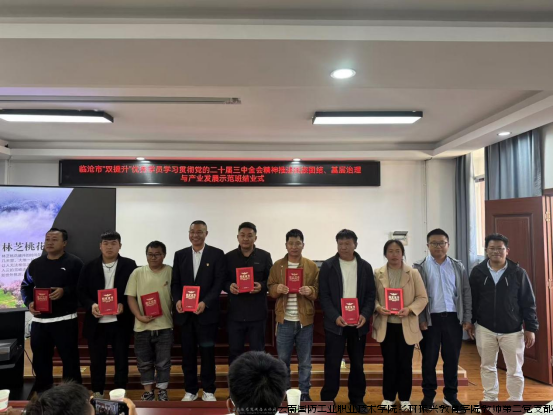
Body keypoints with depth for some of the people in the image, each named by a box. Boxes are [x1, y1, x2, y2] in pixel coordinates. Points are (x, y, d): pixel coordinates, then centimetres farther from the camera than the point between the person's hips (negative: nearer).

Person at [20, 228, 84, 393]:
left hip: (65, 320, -5)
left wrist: (65, 291, -20)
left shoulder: (74, 263, -4)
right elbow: (26, 286, 18)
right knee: (40, 359, 14)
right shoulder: (35, 264, 11)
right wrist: (29, 302, 1)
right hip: (39, 320, 5)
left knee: (70, 358, 3)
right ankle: (43, 394, 30)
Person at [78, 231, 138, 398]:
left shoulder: (129, 265, 0)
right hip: (96, 322, 2)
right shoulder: (89, 267, 5)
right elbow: (81, 292, 4)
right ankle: (97, 393, 28)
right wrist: (91, 305, -14)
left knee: (121, 359, 7)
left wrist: (124, 305, -17)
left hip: (120, 321, -1)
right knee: (97, 360, 12)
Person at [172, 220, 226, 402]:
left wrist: (205, 303, -19)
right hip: (185, 312, 3)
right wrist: (177, 300, -10)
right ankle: (190, 390, 25)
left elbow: (219, 282, -8)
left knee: (207, 352, 6)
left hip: (207, 312, -3)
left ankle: (208, 390, 21)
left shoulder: (217, 254, -2)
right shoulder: (180, 255, 9)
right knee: (188, 352, 10)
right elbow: (175, 282, 8)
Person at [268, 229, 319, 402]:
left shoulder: (312, 266, 2)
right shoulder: (277, 266, 4)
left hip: (305, 320, 0)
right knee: (283, 360, 10)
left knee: (305, 361, 10)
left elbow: (319, 291, 2)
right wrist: (277, 288, -17)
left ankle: (304, 393, 25)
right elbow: (270, 289, 4)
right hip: (284, 320, 1)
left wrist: (310, 290, -18)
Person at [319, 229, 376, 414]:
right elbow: (324, 295, -5)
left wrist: (365, 315, -12)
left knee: (357, 363, 13)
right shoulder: (328, 266, -2)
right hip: (335, 323, -2)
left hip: (358, 323, 2)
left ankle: (357, 398, 28)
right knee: (332, 363, 3)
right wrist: (335, 317, -17)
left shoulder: (365, 266, 5)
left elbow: (371, 295, 4)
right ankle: (328, 398, 18)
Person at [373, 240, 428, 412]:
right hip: (386, 325, 0)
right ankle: (388, 397, 24)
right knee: (389, 363, 9)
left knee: (405, 363, 9)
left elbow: (422, 297, -2)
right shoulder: (378, 274, 1)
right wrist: (378, 308, -18)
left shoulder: (413, 273, -1)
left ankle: (405, 398, 24)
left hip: (407, 325, 0)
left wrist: (409, 309, -18)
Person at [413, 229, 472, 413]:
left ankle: (451, 395, 25)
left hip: (453, 317, 2)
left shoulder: (458, 266, 8)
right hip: (430, 318, -2)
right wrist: (420, 320, -9)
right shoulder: (420, 267, -1)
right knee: (429, 359, 7)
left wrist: (468, 318, 2)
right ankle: (428, 395, 21)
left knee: (452, 359, 10)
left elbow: (466, 292, 8)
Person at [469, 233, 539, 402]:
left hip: (512, 330, -1)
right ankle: (490, 399, 30)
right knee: (487, 366, 14)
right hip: (485, 329, 1)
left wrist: (530, 328, -4)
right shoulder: (478, 272, -3)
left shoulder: (518, 272, -6)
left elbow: (528, 302, -2)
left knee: (514, 370, 9)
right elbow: (472, 300, 3)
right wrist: (470, 322, 3)